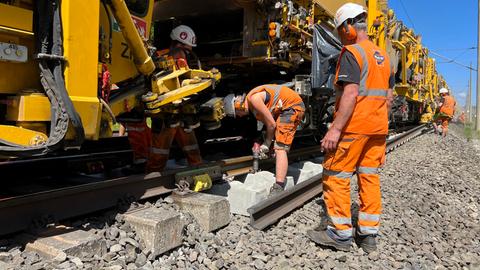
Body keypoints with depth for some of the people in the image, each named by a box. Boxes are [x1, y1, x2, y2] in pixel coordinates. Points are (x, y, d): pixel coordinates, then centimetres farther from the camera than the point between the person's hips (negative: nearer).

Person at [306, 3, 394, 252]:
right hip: (378, 128, 9)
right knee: (370, 177, 11)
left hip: (354, 126, -8)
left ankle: (340, 233, 7)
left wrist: (335, 129, -23)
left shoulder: (351, 53, -10)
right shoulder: (382, 56, 17)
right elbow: (389, 97, 19)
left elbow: (351, 94, -21)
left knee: (336, 176, 1)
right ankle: (368, 234, 17)